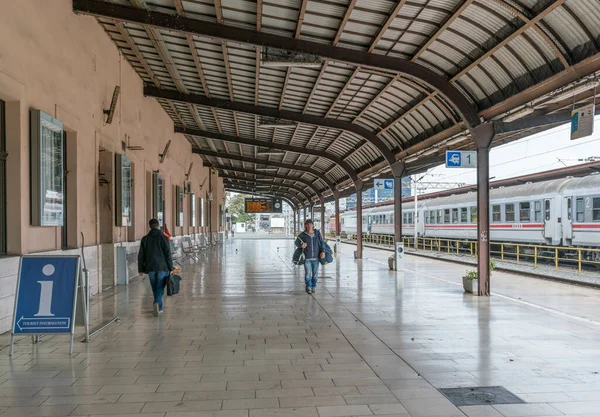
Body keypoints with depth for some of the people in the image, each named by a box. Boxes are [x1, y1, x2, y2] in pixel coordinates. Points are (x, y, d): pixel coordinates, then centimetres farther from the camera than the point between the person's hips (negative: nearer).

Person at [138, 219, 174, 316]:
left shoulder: (145, 239, 6)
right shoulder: (163, 238, -5)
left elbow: (141, 255, 6)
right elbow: (168, 254, -8)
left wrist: (141, 269, 10)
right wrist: (170, 268, -2)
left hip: (150, 268, 3)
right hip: (162, 267, -3)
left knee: (155, 288, 14)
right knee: (160, 287, -1)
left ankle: (159, 307, 20)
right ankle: (157, 303, -23)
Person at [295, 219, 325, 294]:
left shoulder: (317, 233, 2)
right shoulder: (302, 235, -3)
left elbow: (321, 243, 5)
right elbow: (297, 242, 10)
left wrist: (322, 251, -8)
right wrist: (301, 245, -12)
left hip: (316, 258, 2)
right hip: (307, 258, -2)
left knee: (315, 274, 7)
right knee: (308, 273, -9)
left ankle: (313, 287, 24)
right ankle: (308, 287, 6)